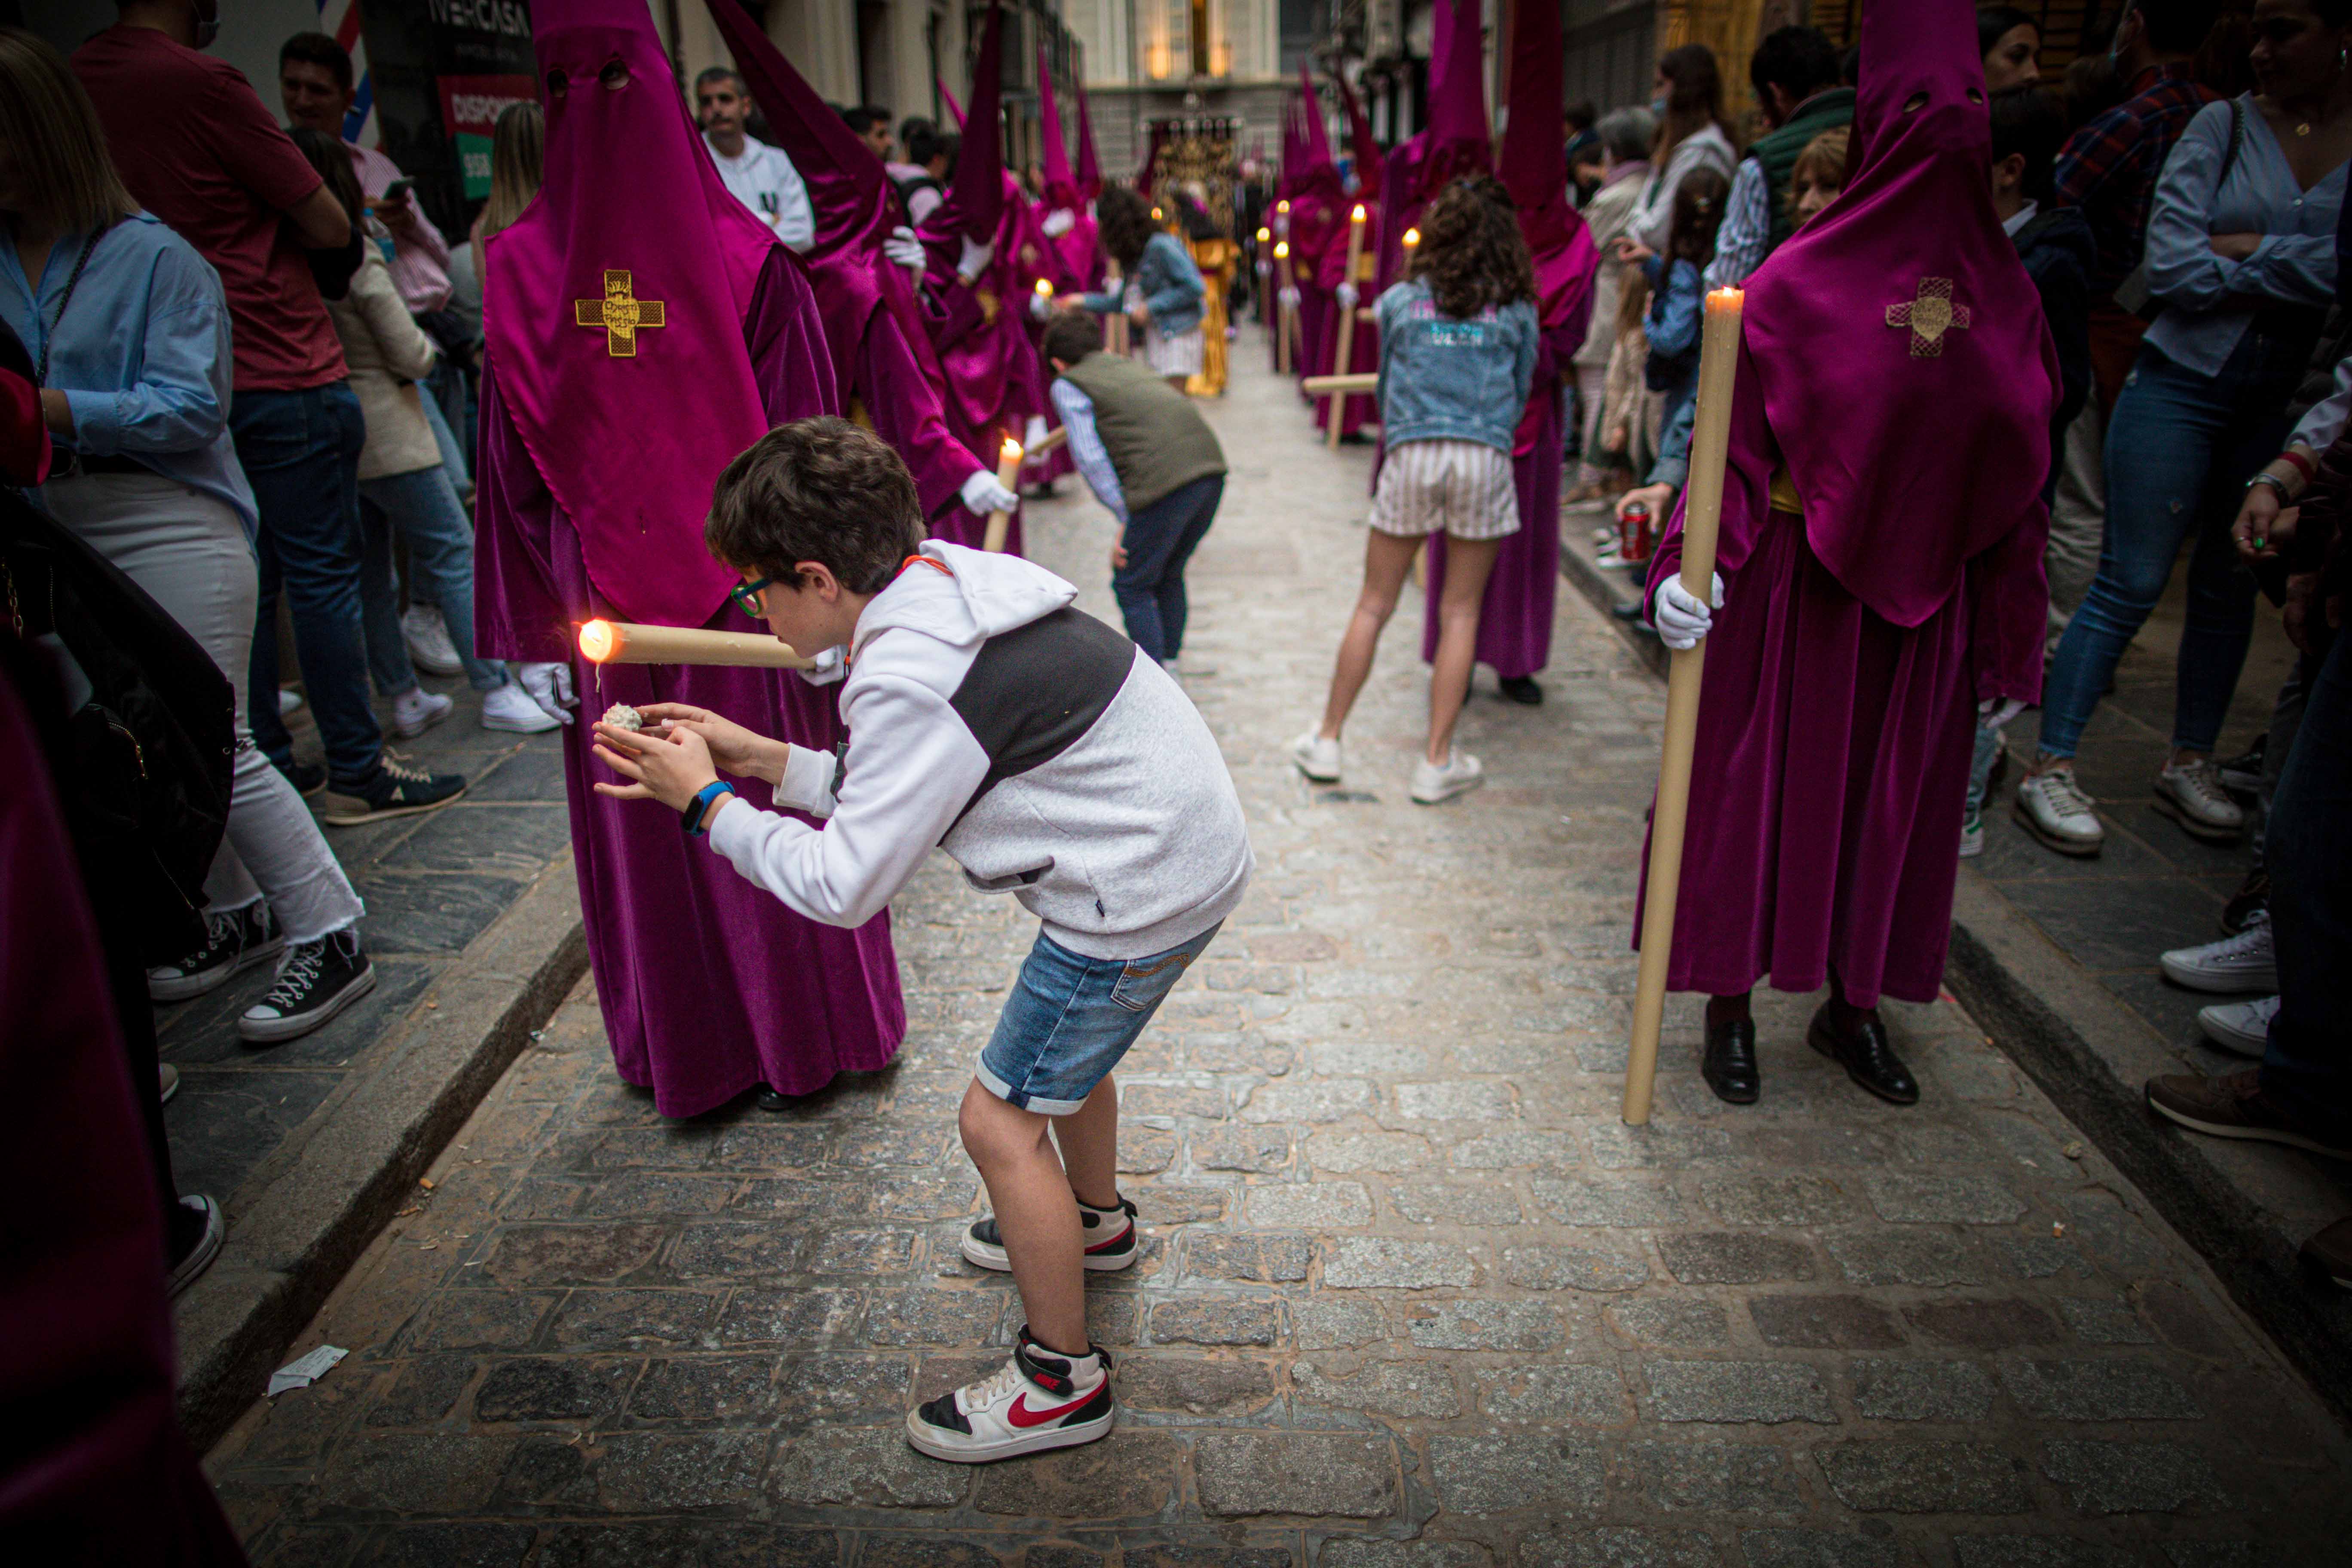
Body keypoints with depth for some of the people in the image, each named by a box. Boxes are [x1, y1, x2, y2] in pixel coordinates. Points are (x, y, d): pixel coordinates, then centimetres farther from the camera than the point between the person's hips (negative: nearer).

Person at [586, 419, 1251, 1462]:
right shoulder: (952, 585, 5)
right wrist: (768, 762, 10)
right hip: (1185, 849, 10)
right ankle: (1096, 1222, 56)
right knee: (1061, 1042, 30)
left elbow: (844, 886, -17)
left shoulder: (907, 680, -24)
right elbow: (906, 789, 13)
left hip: (1143, 895, -10)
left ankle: (1063, 1380, 19)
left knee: (999, 1120, 2)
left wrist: (707, 804, -6)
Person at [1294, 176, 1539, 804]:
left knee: (1374, 605, 9)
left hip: (1412, 453, 1)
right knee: (1461, 612, 6)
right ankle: (1437, 762, 9)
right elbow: (1521, 393, 16)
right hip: (1486, 458, 0)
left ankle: (1326, 741, 17)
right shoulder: (1516, 311, 7)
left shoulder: (1401, 301, 8)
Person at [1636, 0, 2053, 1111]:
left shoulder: (2005, 297, 4)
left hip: (1927, 601, 4)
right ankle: (1731, 1007, 18)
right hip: (1796, 590, -4)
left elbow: (2018, 478, 7)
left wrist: (2009, 636, 8)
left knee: (1899, 799, 12)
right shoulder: (1799, 280, -7)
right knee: (1763, 786, 4)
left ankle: (1853, 1006, 28)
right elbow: (1737, 444, -9)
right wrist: (1689, 565, -23)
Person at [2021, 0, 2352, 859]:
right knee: (2132, 581, -5)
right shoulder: (2221, 125, 0)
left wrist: (2244, 251, -11)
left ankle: (2190, 763, 23)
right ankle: (2050, 766, 0)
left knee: (2230, 587, 10)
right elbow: (2170, 266, -9)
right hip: (2184, 381, -2)